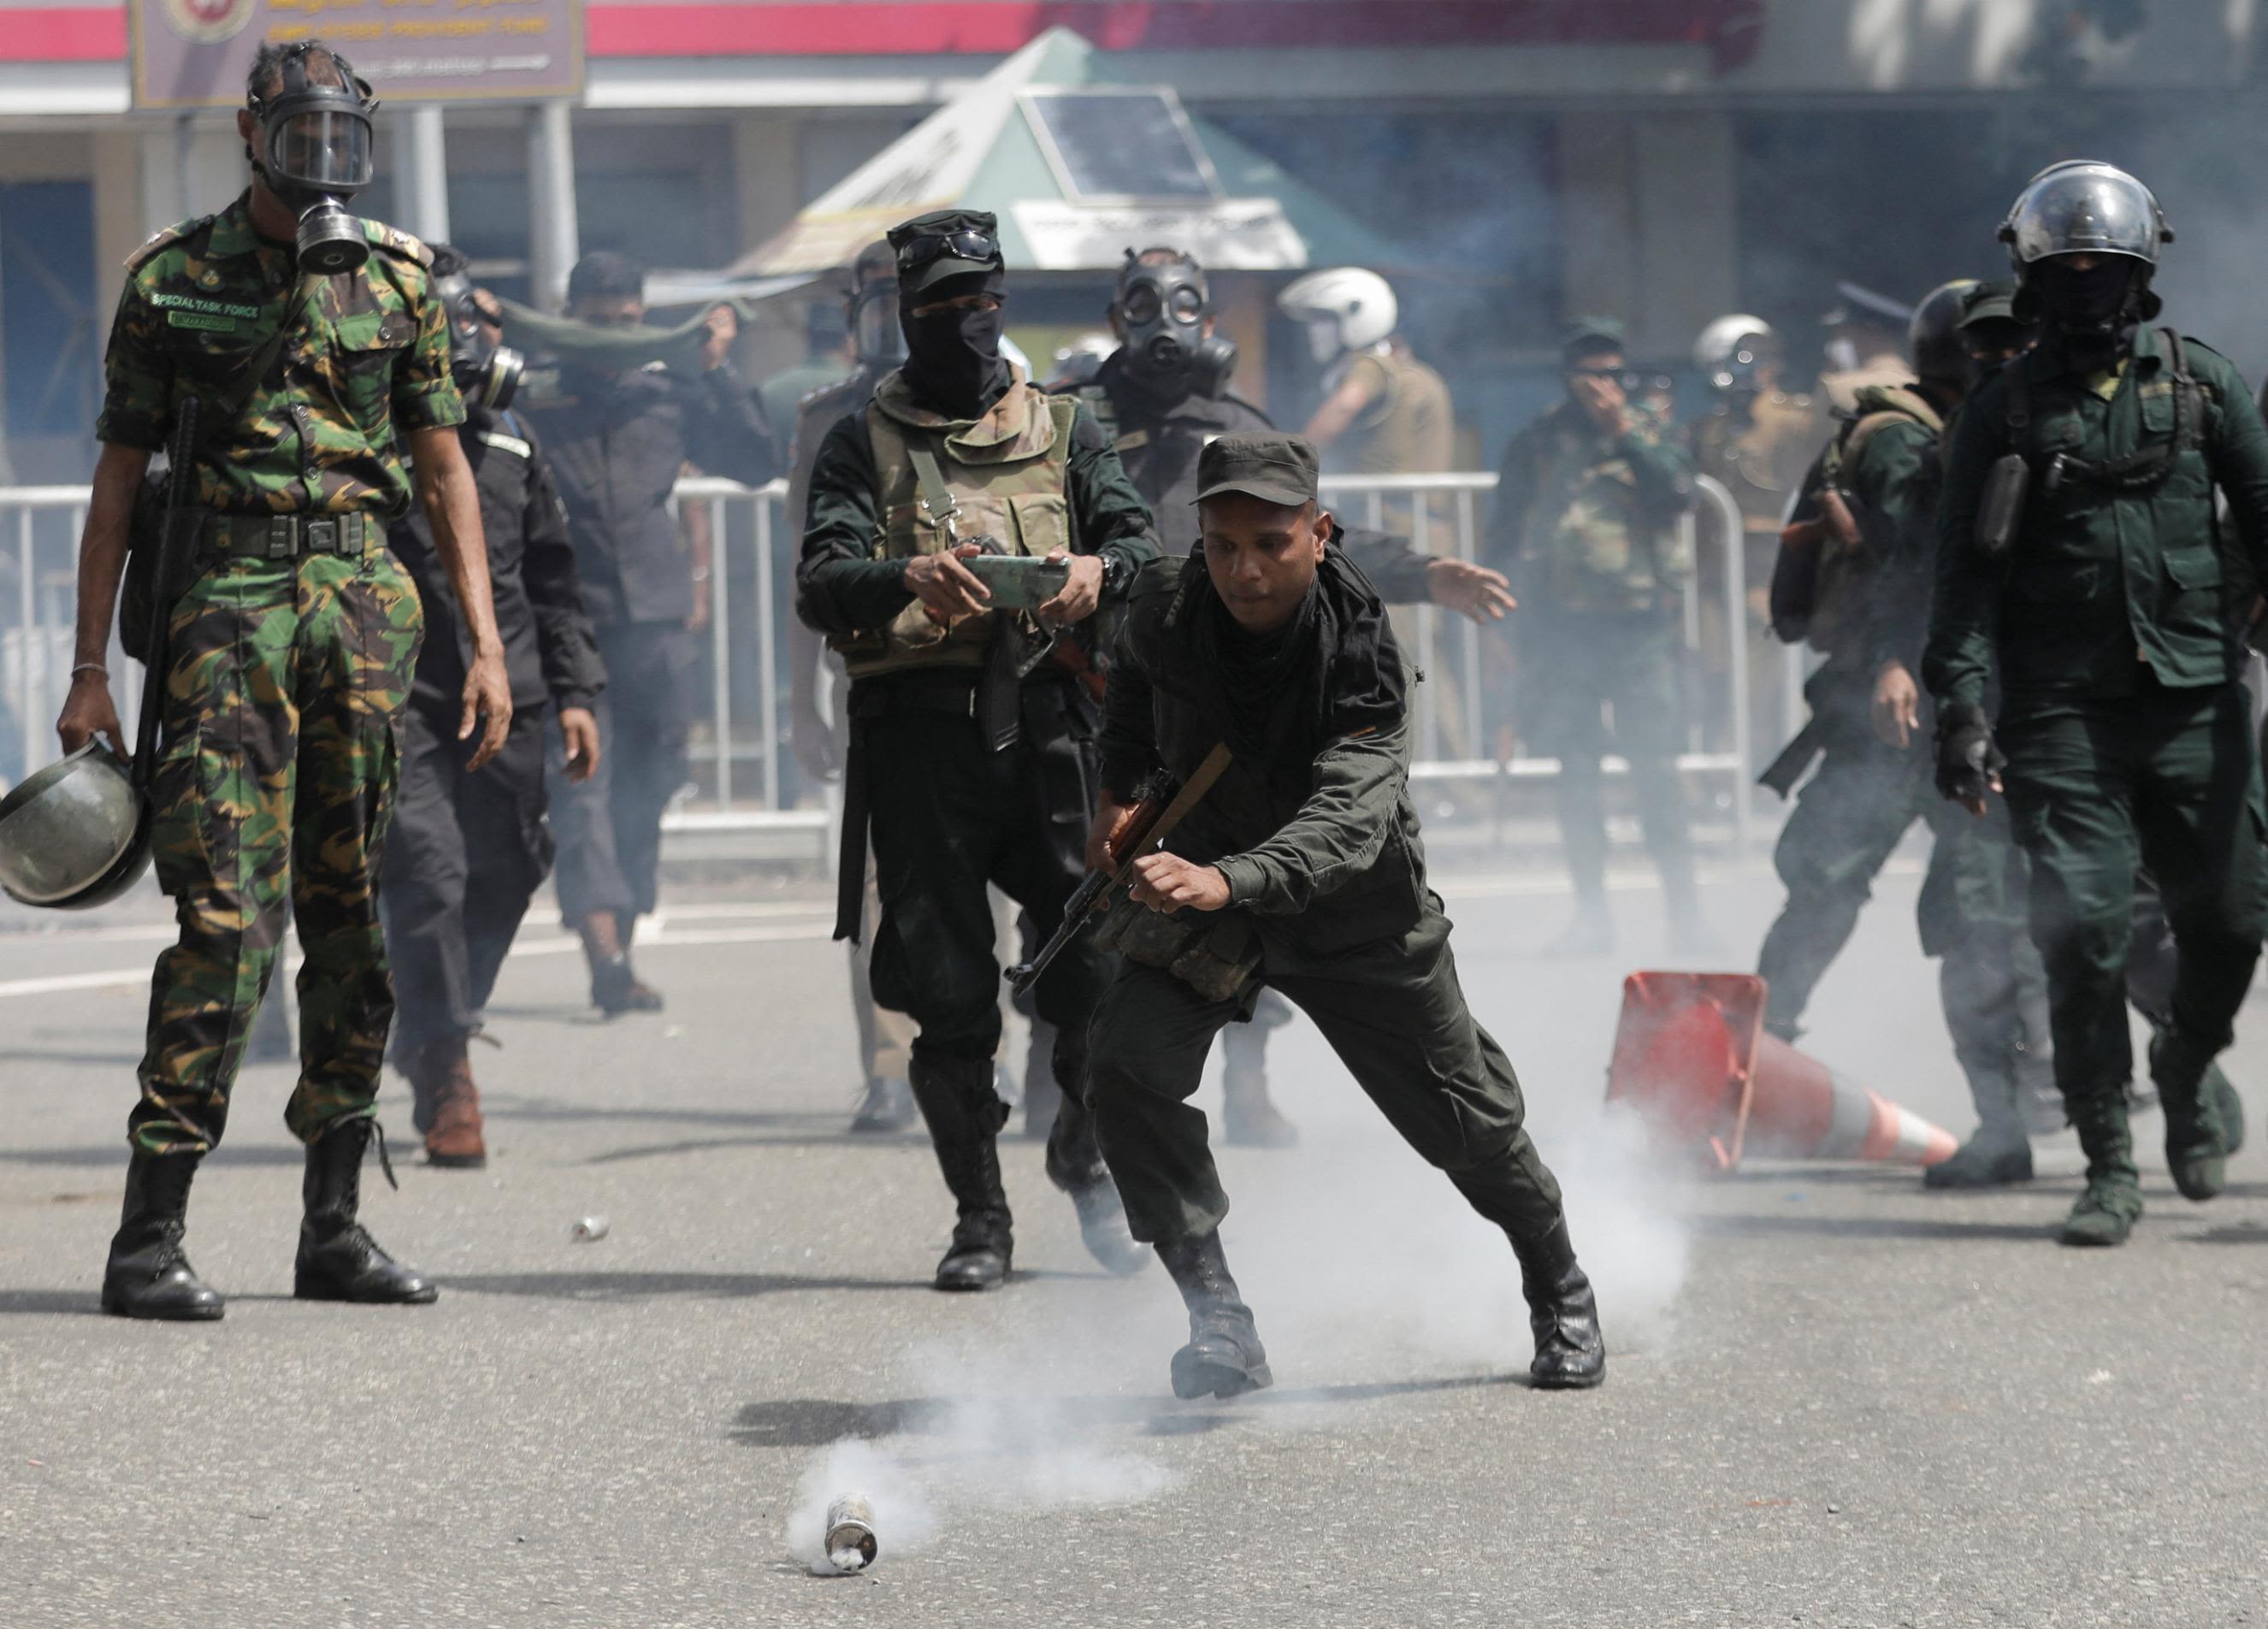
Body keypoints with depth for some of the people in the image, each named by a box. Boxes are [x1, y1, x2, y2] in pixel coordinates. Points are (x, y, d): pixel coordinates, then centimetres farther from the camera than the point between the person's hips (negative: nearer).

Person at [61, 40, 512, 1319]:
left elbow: (445, 466, 12)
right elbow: (120, 478, 5)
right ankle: (151, 1238, -11)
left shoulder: (399, 278, 10)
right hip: (232, 598, -3)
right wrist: (92, 670, 1)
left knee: (354, 917, 5)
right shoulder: (174, 278, 3)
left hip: (368, 600, 3)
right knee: (229, 915, -12)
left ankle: (335, 1228, 13)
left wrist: (486, 643, 4)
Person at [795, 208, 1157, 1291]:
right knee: (949, 996, -3)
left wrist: (1099, 570, -17)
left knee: (1099, 965, -10)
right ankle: (980, 1219, 10)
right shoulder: (865, 446, 12)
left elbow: (1140, 544, 7)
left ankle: (1085, 1158, 15)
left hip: (1047, 718, 1)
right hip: (919, 725, -1)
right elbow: (820, 584, -3)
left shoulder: (1064, 432, 20)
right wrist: (907, 577, -25)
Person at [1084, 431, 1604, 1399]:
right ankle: (1220, 1326, -15)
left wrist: (1225, 881, -62)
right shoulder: (1165, 610, -18)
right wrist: (1119, 793, 9)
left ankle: (1560, 1293, 39)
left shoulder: (1360, 654, -31)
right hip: (1201, 884, 3)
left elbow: (1345, 823, -46)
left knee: (1465, 1119, 9)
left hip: (1358, 912, -2)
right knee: (1127, 1071, -23)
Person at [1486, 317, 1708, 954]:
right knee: (1577, 771, 3)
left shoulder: (1647, 434, 9)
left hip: (1639, 622, -1)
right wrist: (1518, 590, 1)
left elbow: (1678, 491, -9)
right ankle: (1591, 915, 9)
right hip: (1564, 629, 1)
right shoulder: (1536, 444, 9)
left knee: (1656, 768, -7)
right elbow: (1506, 534, 12)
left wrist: (1624, 434, -12)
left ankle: (1684, 910, -3)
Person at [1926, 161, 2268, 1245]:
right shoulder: (2005, 410, 5)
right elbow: (1965, 572, 3)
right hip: (2063, 711, -1)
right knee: (2083, 932, -9)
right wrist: (1961, 704, -7)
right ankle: (2109, 1165, 1)